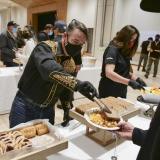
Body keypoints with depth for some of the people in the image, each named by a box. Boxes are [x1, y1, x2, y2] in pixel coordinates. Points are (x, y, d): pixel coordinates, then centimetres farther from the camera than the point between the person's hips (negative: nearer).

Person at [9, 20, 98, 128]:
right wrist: (76, 83, -52)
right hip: (25, 107, -5)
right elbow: (47, 67, -40)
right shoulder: (46, 47, -17)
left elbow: (67, 89, 11)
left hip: (48, 111, 5)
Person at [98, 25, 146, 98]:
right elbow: (109, 73, -29)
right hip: (109, 92, -8)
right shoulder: (113, 49, -17)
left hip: (121, 92, 8)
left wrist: (136, 79, -1)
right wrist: (130, 82, -32)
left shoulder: (125, 51, 8)